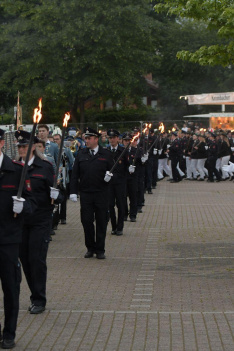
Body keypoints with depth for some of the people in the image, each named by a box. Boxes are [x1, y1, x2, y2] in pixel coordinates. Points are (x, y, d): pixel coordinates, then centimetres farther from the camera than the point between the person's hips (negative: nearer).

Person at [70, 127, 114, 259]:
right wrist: (73, 191, -1)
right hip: (86, 193, 1)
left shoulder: (106, 154, 3)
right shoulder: (81, 154, 7)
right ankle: (90, 248, 17)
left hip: (102, 194, -1)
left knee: (101, 222, 3)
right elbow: (75, 174, 5)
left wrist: (109, 176, -16)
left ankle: (100, 250, 13)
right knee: (87, 221, 2)